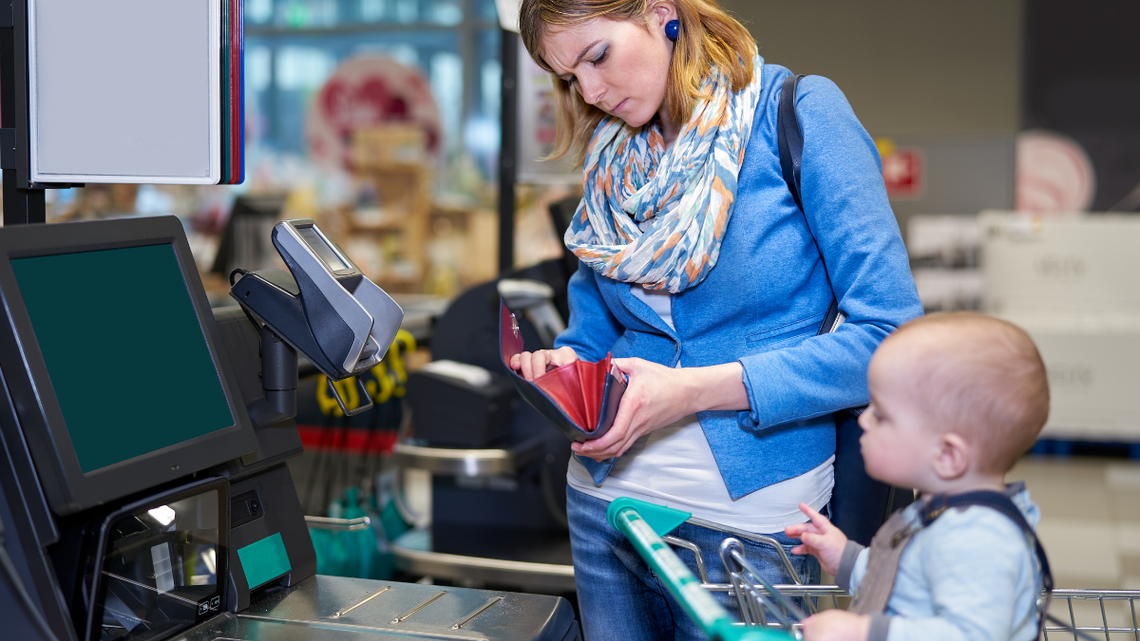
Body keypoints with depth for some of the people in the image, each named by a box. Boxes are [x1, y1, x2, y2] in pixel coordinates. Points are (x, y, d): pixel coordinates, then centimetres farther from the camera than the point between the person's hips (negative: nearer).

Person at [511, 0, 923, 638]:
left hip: (755, 510, -4)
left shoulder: (800, 113, -10)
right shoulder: (612, 163, 7)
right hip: (607, 501, 5)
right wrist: (564, 367, -10)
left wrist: (697, 390, -21)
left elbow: (890, 334, -16)